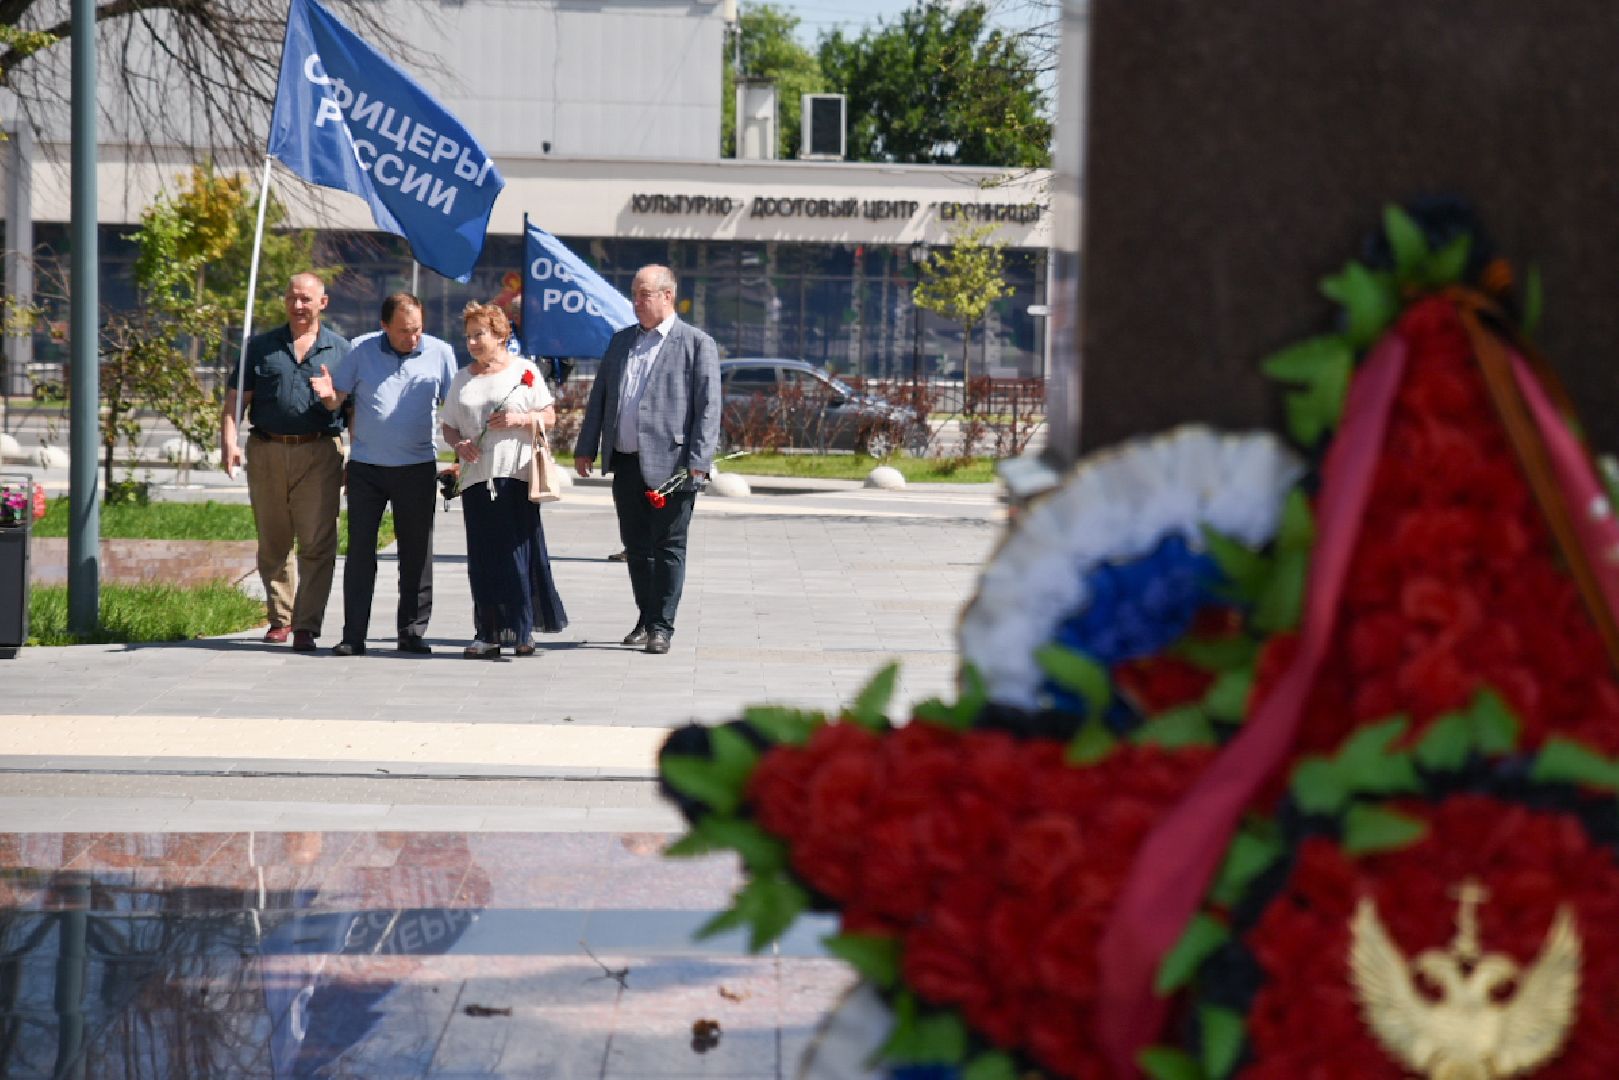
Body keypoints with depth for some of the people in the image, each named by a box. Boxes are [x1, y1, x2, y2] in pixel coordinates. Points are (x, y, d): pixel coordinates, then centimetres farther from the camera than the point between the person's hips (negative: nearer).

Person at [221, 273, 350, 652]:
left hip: (319, 454, -2)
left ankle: (306, 625, -9)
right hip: (266, 453, 2)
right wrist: (229, 440, -7)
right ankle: (280, 617, 25)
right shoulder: (262, 346, 11)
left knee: (317, 544, -9)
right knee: (272, 545, 11)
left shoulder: (340, 350, 9)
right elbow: (236, 397, 8)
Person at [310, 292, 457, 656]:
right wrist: (328, 395, -16)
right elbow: (339, 399, 8)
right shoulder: (361, 350, 3)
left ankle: (412, 632, 12)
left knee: (417, 553, 4)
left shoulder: (439, 353, 3)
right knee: (359, 551, 0)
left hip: (418, 466, 0)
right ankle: (353, 635, 2)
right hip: (366, 466, 0)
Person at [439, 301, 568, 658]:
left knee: (518, 553, -7)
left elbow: (549, 416, 5)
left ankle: (522, 631, -2)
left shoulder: (524, 370, 5)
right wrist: (459, 444, -3)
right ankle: (488, 634, 4)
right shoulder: (462, 380, 16)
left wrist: (520, 419, -13)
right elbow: (449, 425, 18)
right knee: (483, 558, 1)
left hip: (516, 474, -3)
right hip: (476, 476, 4)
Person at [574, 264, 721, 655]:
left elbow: (708, 406, -7)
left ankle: (661, 626, 3)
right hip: (626, 462, 6)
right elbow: (600, 395, 19)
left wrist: (699, 461, -14)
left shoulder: (697, 344, -1)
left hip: (671, 462, -6)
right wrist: (586, 447, 13)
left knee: (668, 547, -2)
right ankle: (646, 618, 23)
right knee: (635, 546, 11)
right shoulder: (621, 340, 17)